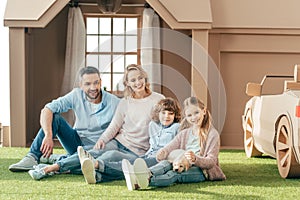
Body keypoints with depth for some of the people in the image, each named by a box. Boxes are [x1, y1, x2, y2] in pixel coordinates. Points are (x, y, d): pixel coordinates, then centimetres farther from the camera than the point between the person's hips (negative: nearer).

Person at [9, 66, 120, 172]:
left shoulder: (114, 103, -14)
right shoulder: (77, 95, -9)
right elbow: (46, 110, -17)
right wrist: (48, 136, -33)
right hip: (77, 143, 3)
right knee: (54, 117, -19)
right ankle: (32, 158, -24)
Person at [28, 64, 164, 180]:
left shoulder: (158, 100, 4)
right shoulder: (124, 102, 11)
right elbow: (114, 126, 5)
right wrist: (103, 139, -14)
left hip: (138, 152, -2)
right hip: (118, 142, 2)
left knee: (113, 156, -33)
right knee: (96, 153, -29)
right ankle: (53, 167, -39)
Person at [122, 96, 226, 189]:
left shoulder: (213, 134, 1)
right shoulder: (184, 133, 20)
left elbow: (211, 161, -8)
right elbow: (169, 148, 5)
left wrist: (195, 159, -30)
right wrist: (162, 153, -21)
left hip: (202, 171, -5)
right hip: (183, 166, 5)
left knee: (175, 174, -35)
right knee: (166, 163, -29)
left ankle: (148, 180, -63)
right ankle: (148, 174, -62)